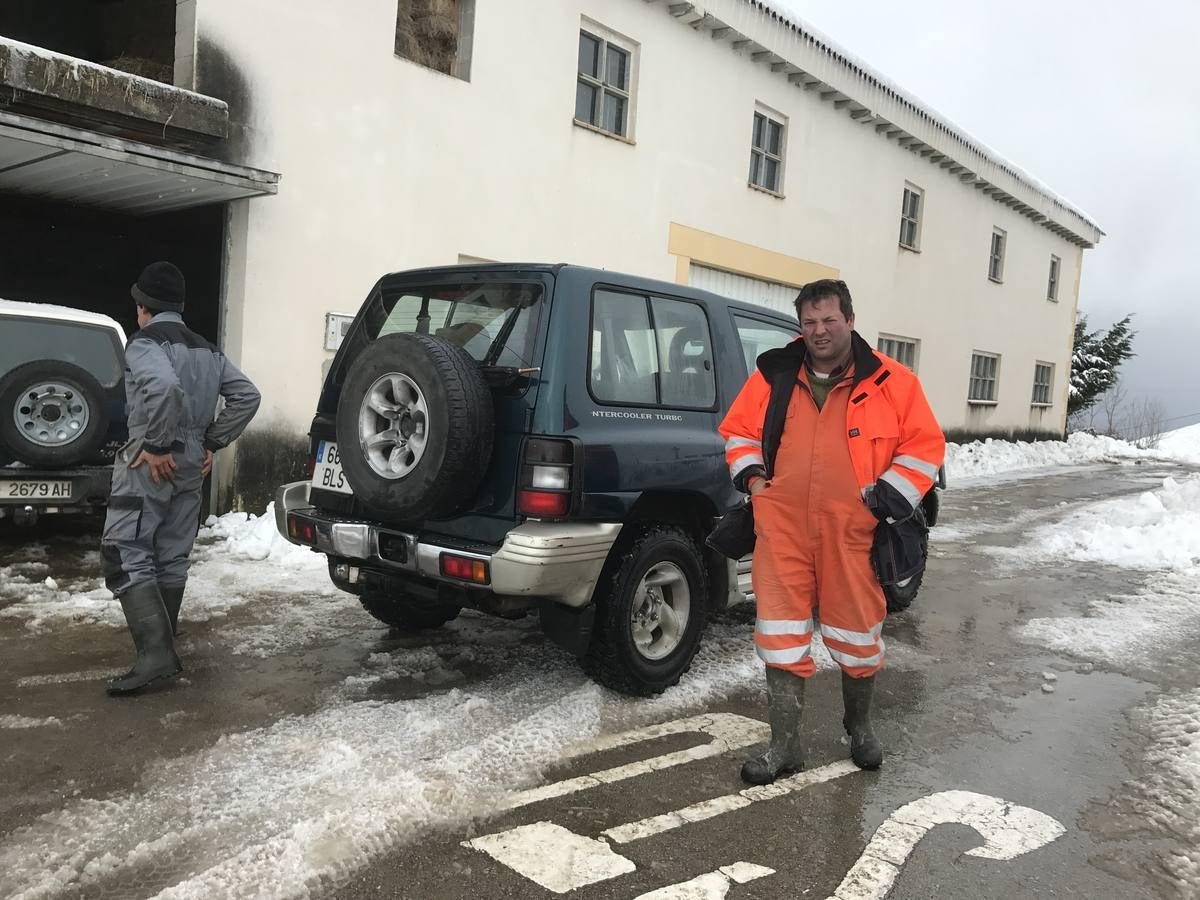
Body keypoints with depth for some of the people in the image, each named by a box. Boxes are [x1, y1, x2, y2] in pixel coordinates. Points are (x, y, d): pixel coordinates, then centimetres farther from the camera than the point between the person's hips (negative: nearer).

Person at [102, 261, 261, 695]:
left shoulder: (144, 342, -9)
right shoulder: (207, 349, 15)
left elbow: (165, 389, -30)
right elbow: (247, 396, 9)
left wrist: (156, 446, -21)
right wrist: (212, 443, 8)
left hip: (152, 462, -8)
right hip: (192, 464, 8)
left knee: (125, 553, -6)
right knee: (172, 557, 14)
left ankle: (155, 654, -14)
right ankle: (161, 648, 21)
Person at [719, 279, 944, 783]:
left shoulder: (891, 382, 1)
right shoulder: (773, 376, 6)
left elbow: (925, 447, 4)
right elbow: (737, 430, 18)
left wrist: (887, 500, -5)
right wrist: (752, 477, 2)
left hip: (853, 534, -1)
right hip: (782, 531, 1)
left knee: (857, 636, 13)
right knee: (781, 639, 3)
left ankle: (859, 726, 40)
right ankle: (785, 748, 17)